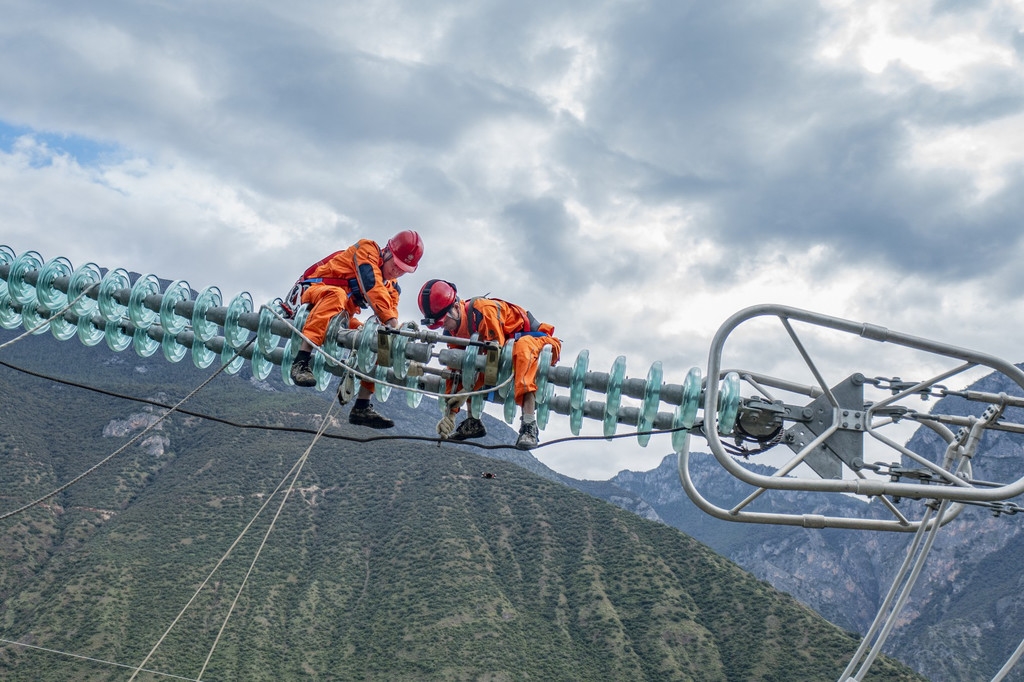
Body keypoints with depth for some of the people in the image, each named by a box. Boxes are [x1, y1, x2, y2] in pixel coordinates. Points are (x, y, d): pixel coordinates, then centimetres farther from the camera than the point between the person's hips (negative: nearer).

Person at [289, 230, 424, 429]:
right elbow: (372, 288, -25)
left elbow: (390, 313, -2)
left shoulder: (392, 288, 12)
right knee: (336, 295, -39)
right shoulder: (367, 250, -10)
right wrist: (392, 323, -35)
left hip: (342, 318, 8)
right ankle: (301, 363, -50)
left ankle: (361, 407, -2)